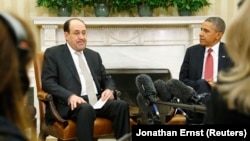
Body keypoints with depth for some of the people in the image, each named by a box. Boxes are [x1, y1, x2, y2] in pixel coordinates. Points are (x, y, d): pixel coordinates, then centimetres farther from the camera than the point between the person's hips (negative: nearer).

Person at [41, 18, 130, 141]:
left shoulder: (94, 55, 24)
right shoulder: (53, 53, 7)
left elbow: (106, 79, 25)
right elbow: (47, 82, -3)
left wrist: (109, 89, -2)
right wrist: (70, 96, -21)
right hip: (72, 103, -5)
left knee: (122, 105, -24)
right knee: (86, 109, -39)